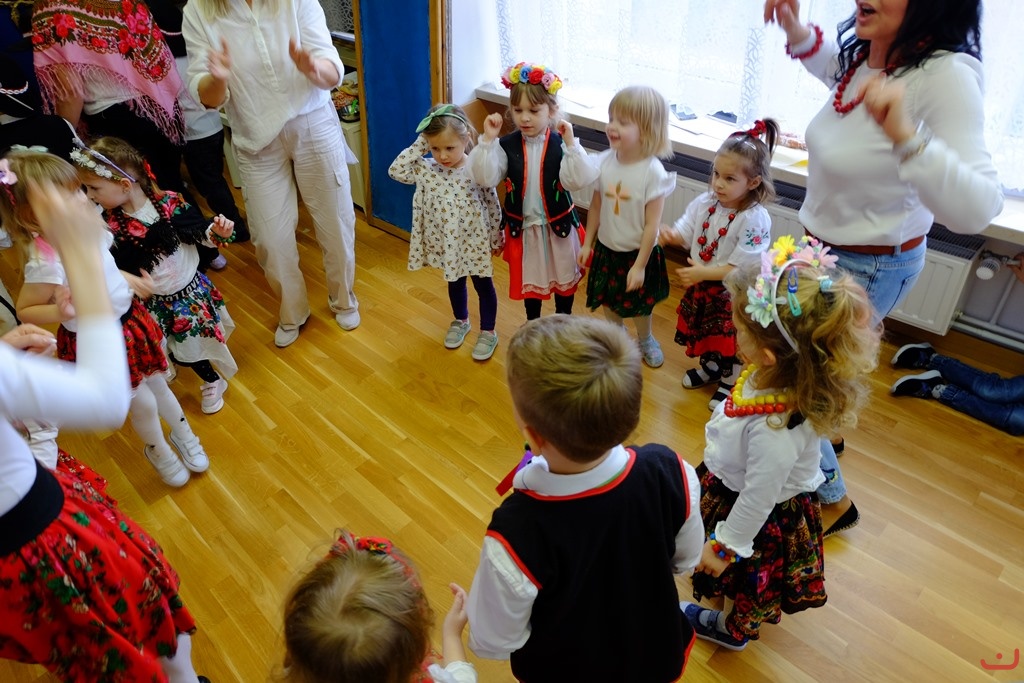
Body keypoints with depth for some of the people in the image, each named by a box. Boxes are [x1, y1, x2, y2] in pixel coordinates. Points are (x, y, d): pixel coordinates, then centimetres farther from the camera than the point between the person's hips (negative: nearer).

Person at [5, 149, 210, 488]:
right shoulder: (46, 264, -32)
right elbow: (25, 310, -19)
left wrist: (129, 278, 12)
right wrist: (59, 312, -36)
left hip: (131, 319, 6)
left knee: (159, 385, 25)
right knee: (144, 405, 13)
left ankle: (183, 434, 51)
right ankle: (158, 451, 44)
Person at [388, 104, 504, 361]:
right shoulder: (427, 169, -9)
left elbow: (493, 206, -10)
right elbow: (396, 170, -16)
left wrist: (496, 238, -2)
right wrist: (419, 145, -17)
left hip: (475, 242, -4)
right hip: (447, 243, 4)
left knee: (483, 285, 14)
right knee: (454, 283, 24)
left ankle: (488, 332, 31)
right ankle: (460, 321, 48)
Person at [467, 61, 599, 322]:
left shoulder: (561, 145, -15)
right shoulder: (506, 145, -10)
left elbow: (576, 181, -27)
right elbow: (484, 178, -20)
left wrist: (570, 143, -33)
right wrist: (488, 140, -26)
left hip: (559, 226, -1)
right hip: (523, 227, 1)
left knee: (564, 279, 18)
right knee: (529, 281, 20)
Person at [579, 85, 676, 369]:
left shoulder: (653, 172, -25)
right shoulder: (605, 162, -11)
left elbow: (652, 224, -21)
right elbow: (596, 206, 0)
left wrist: (640, 265, -18)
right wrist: (587, 243, 5)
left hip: (638, 252, -4)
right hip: (607, 249, 4)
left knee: (639, 305, 17)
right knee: (608, 302, 21)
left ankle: (646, 340, 47)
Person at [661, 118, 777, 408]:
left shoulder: (755, 220, -27)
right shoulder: (705, 202, -8)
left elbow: (742, 268, -27)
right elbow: (686, 233, 0)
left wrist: (703, 272, -32)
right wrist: (671, 235, -23)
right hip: (701, 286, 6)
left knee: (731, 341, 13)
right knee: (704, 332, 26)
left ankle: (730, 381, 38)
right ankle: (710, 367, 53)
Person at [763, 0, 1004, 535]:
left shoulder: (946, 75, -29)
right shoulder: (865, 55, -8)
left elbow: (977, 209, -37)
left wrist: (905, 134, -52)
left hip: (869, 268, -8)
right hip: (824, 246, 8)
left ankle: (832, 499, 26)